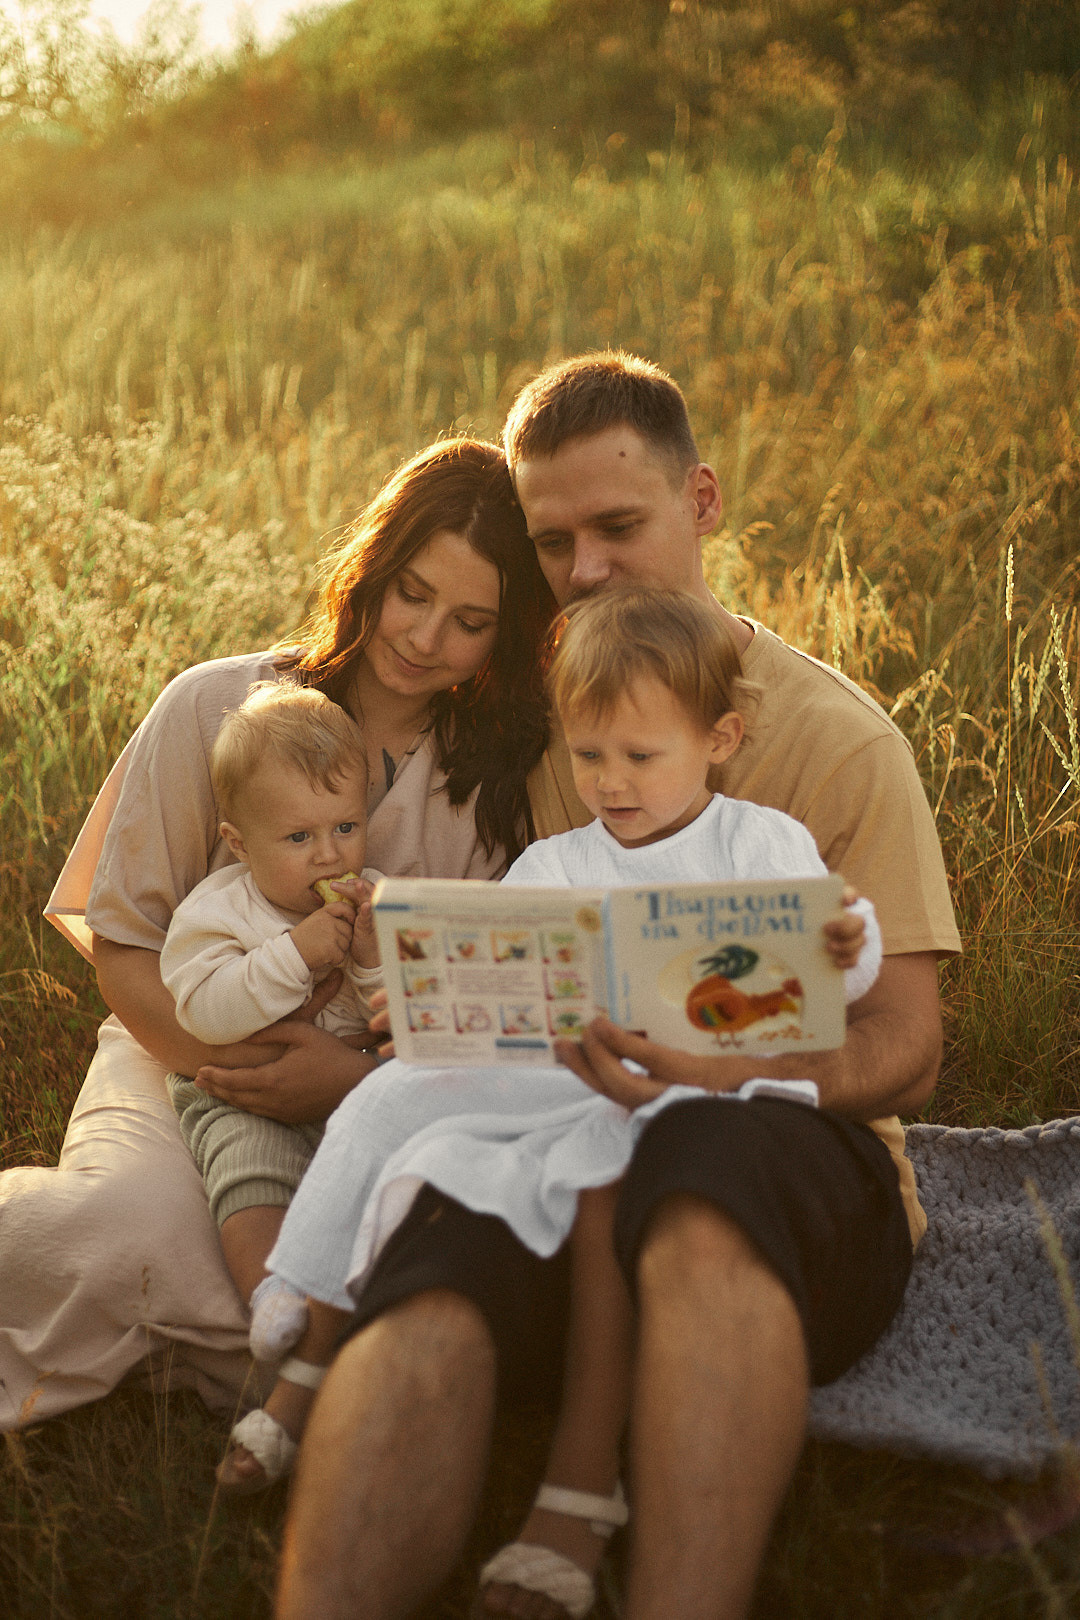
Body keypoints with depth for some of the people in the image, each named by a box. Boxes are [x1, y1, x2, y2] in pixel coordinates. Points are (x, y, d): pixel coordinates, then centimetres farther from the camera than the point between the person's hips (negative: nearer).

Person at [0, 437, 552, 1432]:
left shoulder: (510, 767, 3)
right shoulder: (216, 707, -1)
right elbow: (121, 938, 1)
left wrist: (362, 1078, -19)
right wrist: (222, 1054, -17)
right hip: (182, 1058, -1)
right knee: (144, 1231, -38)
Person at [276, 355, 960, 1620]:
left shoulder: (838, 742, 8)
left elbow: (900, 1051, 1)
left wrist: (715, 1073, -21)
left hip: (782, 1153, -2)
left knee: (706, 1165, -40)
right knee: (425, 1286, -34)